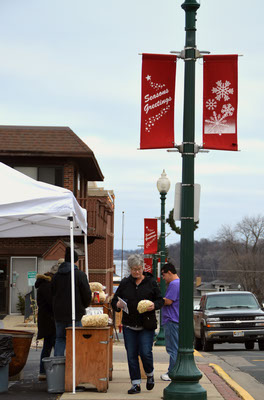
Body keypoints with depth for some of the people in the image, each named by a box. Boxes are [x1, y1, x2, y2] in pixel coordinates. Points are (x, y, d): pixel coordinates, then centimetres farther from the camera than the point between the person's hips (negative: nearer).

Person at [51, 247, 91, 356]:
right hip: (74, 314, -5)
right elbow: (87, 294, -9)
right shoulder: (80, 275, -9)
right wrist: (84, 306, 10)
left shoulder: (57, 275, 7)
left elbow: (52, 293, 11)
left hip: (58, 313, 5)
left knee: (60, 338, 14)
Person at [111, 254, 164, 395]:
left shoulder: (151, 282, 3)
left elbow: (160, 300, 6)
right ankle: (136, 384, 10)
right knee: (131, 355, 3)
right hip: (129, 325, 3)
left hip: (147, 325, -2)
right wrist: (117, 305, -13)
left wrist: (154, 305, -15)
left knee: (145, 353, -9)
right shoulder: (124, 283, 8)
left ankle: (150, 374, 21)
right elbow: (114, 301, 11)